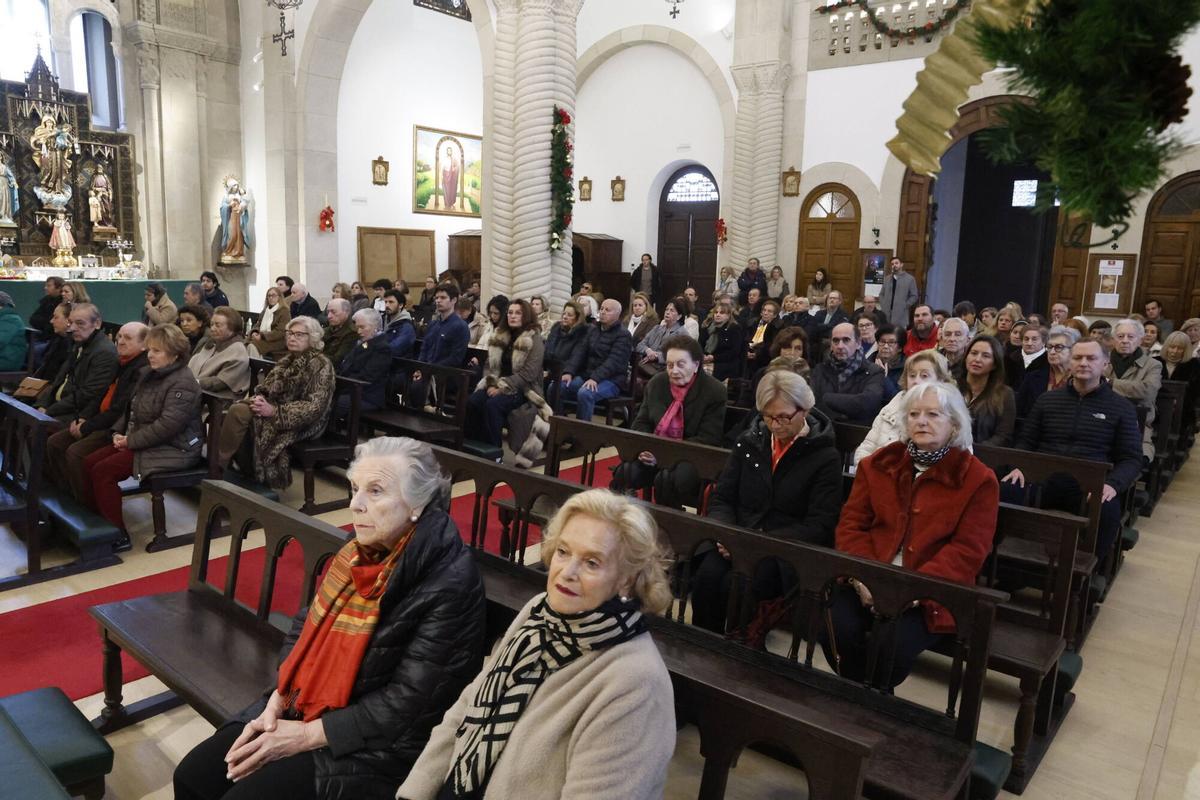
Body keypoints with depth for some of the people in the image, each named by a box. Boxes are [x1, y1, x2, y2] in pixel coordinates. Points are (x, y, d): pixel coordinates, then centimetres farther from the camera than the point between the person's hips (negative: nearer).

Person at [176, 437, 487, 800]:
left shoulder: (450, 586, -25)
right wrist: (276, 702, -6)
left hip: (376, 746, -7)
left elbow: (406, 703, -22)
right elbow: (306, 627, 7)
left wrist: (307, 735, -17)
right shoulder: (363, 549, -2)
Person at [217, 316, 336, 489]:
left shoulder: (321, 365, -12)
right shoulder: (289, 359, 14)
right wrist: (259, 397, -10)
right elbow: (268, 386, 15)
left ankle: (219, 467, -10)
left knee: (241, 414, -24)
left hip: (303, 423, -8)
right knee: (237, 409, -17)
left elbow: (315, 407, -20)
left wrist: (274, 411, -24)